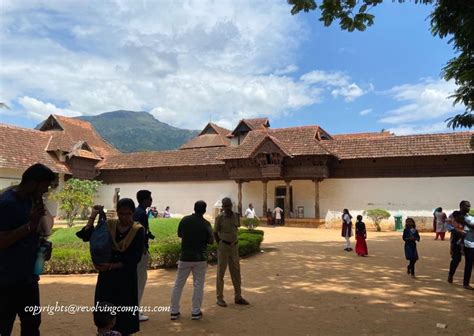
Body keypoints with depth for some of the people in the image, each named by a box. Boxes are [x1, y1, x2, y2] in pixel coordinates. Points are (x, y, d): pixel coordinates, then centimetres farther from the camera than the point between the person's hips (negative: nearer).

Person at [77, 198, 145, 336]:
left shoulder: (138, 230, -7)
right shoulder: (108, 225, 1)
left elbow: (134, 258, -12)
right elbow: (86, 236, -8)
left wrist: (112, 266, -19)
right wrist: (93, 216, -12)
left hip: (126, 278, -2)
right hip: (106, 277, 2)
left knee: (125, 315, 6)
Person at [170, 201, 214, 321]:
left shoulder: (184, 220, -4)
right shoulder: (206, 224, -11)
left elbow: (179, 234, 9)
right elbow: (211, 241, -5)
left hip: (185, 257, 2)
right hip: (200, 258, -2)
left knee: (178, 284, 11)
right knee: (198, 285, 8)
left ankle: (174, 311, 15)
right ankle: (196, 312, 11)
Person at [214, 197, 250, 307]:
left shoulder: (236, 216, 2)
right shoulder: (219, 218, -11)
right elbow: (215, 233, -3)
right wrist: (220, 245, -2)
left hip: (234, 247, 5)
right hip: (223, 246, -5)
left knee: (236, 272, 10)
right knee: (221, 272, 3)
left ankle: (238, 297, 20)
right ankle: (220, 298, 13)